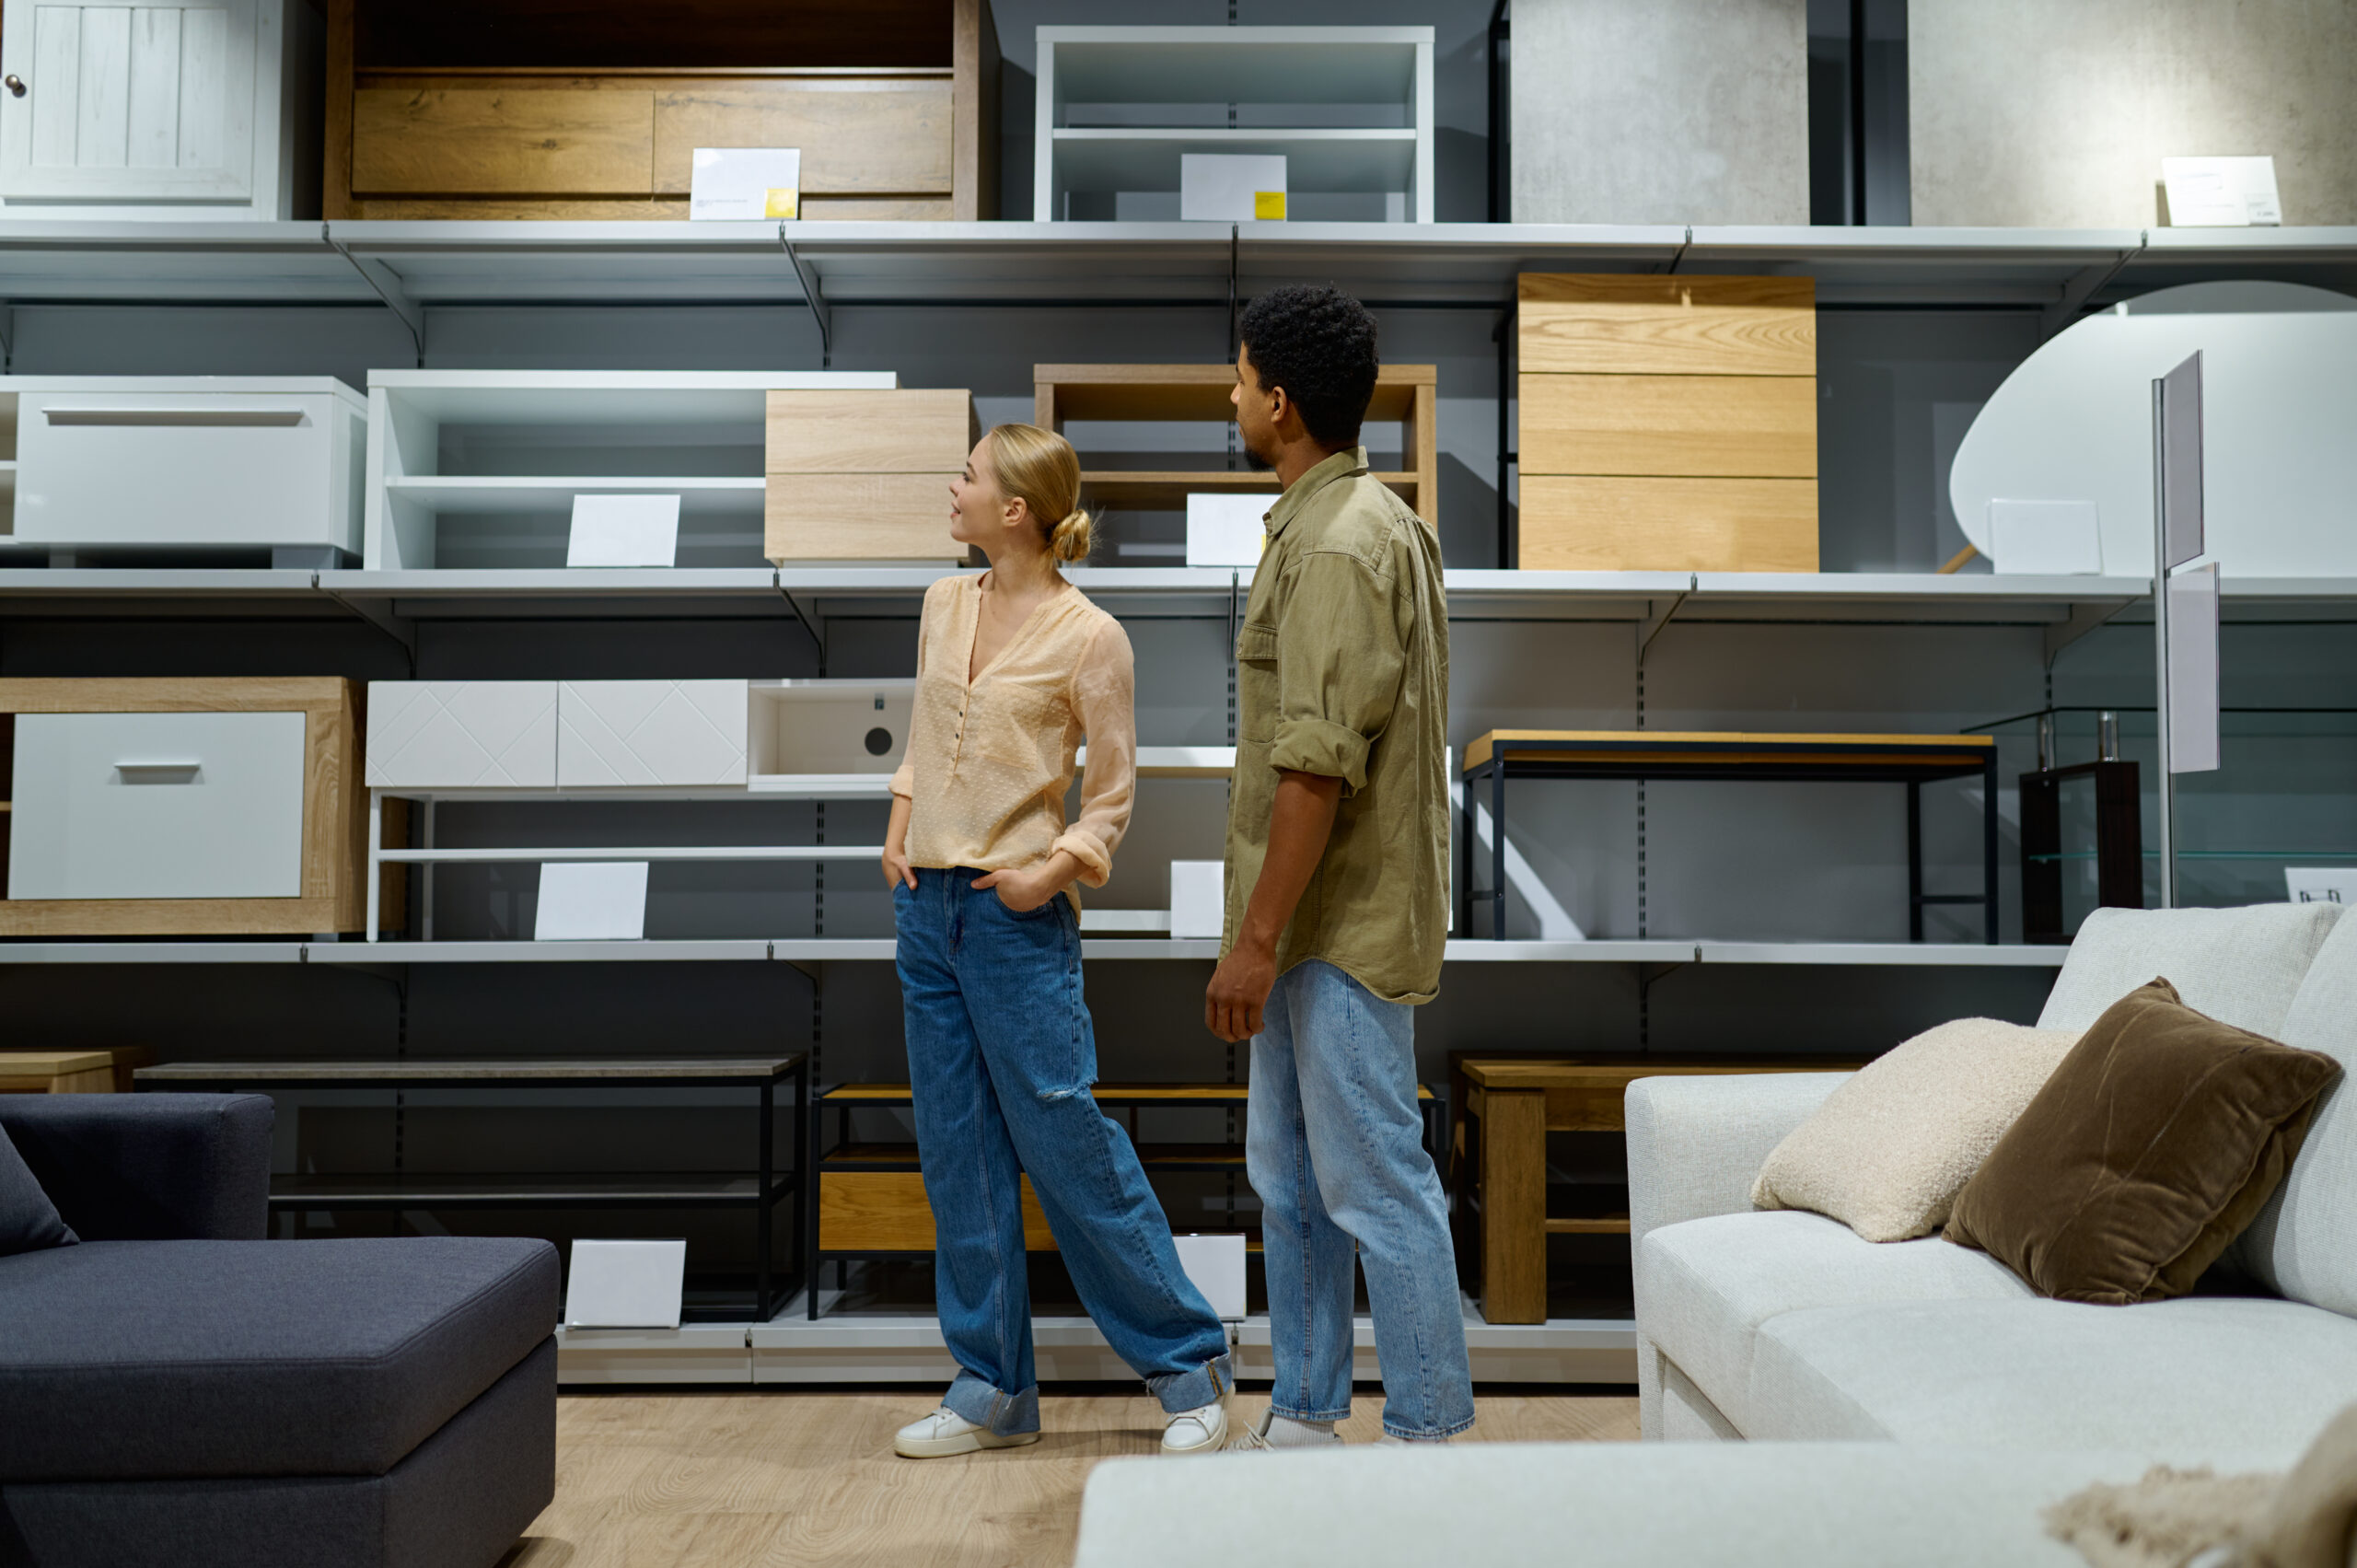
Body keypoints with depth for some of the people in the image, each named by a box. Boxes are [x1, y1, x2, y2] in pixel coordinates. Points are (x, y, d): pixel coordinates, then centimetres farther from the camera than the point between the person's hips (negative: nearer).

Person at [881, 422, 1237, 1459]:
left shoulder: (1087, 636, -9)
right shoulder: (944, 606, 10)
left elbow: (1113, 789, -4)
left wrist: (1058, 869, -16)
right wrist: (900, 828, 7)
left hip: (1017, 916, -7)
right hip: (928, 907, 7)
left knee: (1065, 1142, -2)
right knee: (958, 1153, 10)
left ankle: (1189, 1364, 15)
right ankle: (993, 1391, 22)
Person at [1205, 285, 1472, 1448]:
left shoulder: (1339, 545, -18)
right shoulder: (1359, 522, 15)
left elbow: (1318, 764, -24)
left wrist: (1255, 938, -22)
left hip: (1342, 929, -11)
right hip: (1313, 928, 11)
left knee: (1376, 1187, -1)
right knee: (1289, 1178, 17)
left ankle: (1428, 1432, 13)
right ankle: (1304, 1417, 29)